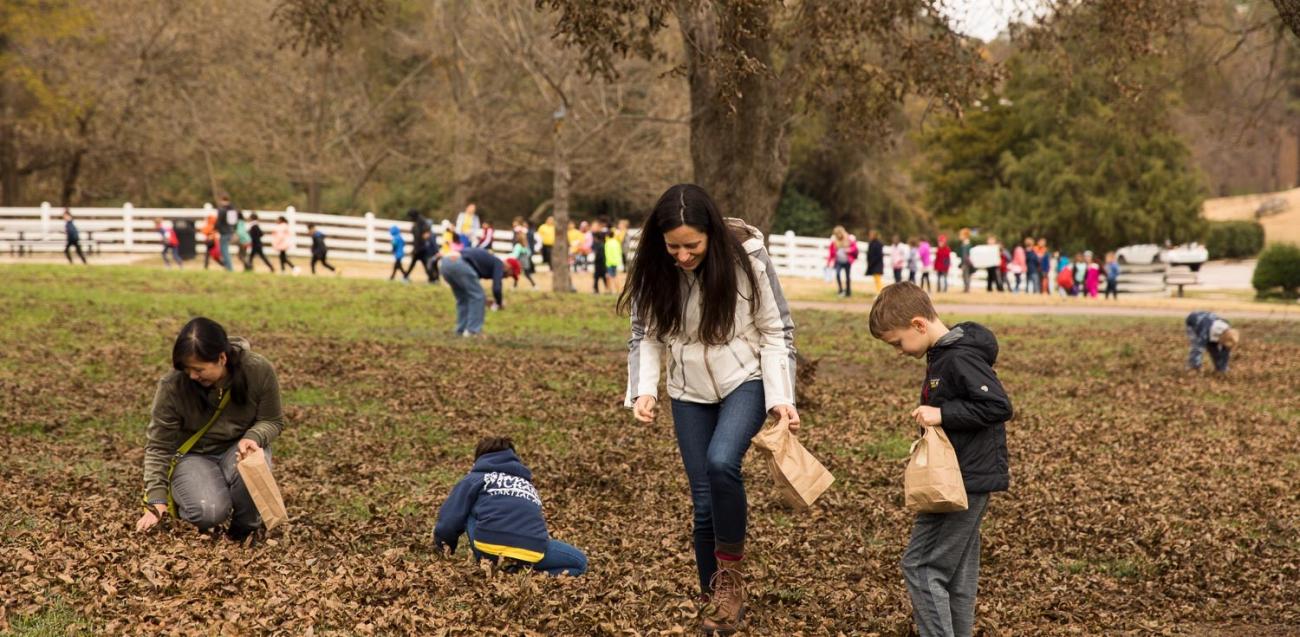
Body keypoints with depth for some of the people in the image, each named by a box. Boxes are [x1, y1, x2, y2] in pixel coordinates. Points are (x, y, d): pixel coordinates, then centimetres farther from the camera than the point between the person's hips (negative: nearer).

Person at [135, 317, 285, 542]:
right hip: (194, 456, -1)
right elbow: (158, 446, -15)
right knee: (210, 512, -29)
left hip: (238, 447, 1)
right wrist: (156, 502, -20)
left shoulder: (259, 371, -20)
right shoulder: (172, 386, -24)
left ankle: (247, 521, -3)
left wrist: (253, 438, -29)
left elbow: (272, 421, -6)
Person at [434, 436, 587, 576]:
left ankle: (490, 565, 9)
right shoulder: (528, 485, 35)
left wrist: (445, 549, 35)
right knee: (580, 562, 24)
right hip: (531, 553, 1)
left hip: (491, 547, -1)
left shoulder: (474, 478, 22)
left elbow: (448, 521, 16)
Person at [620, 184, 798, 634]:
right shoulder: (652, 270, -12)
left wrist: (781, 398, -18)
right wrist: (643, 390, -18)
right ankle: (717, 599, 22)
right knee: (704, 503, 3)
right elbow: (646, 335, -2)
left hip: (746, 381, -3)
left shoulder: (746, 257, -19)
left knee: (721, 462, -29)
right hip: (690, 393, 3)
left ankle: (731, 568, -7)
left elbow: (777, 331, -12)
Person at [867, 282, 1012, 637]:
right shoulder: (943, 355, 12)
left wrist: (942, 413, -23)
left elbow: (1000, 406, -24)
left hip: (964, 482, -10)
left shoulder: (961, 359, -19)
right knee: (956, 570, 14)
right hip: (965, 482, 10)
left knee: (920, 565, -8)